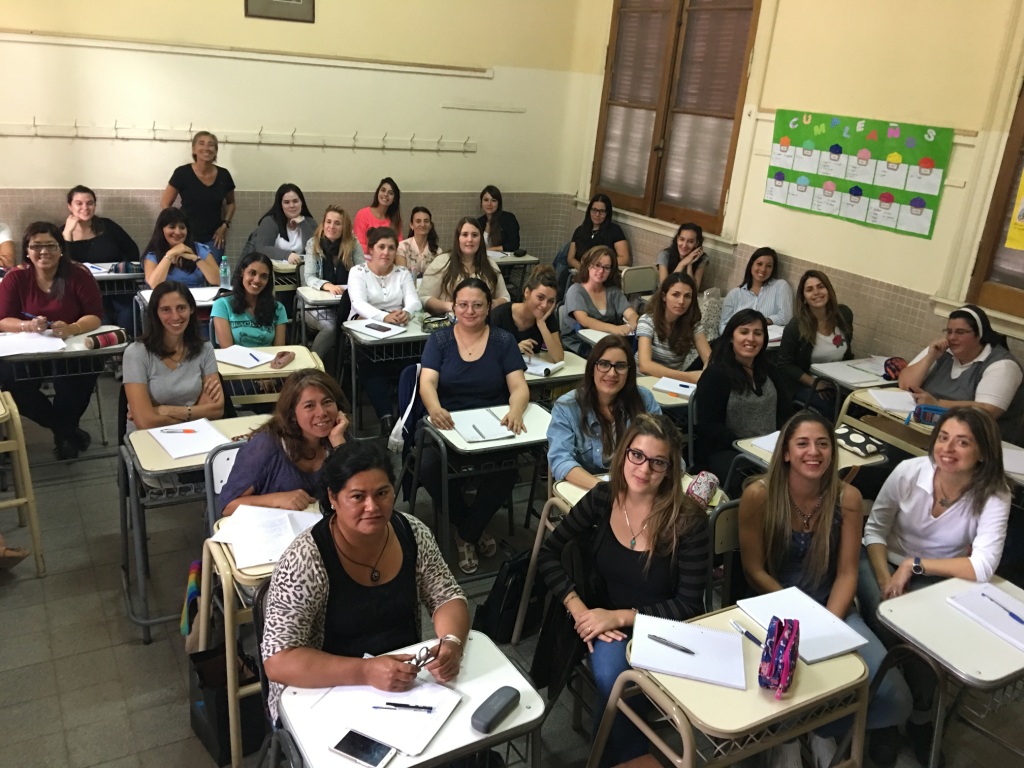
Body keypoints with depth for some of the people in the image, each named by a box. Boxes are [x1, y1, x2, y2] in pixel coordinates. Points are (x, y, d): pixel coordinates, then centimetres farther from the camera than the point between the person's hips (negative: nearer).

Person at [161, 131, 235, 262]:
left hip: (213, 238, 2)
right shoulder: (182, 173, -8)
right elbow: (165, 204, 0)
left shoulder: (223, 175, 0)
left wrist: (225, 225, 4)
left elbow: (230, 203, 17)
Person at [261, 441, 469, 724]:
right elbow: (278, 662, -23)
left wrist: (452, 644, -19)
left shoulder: (413, 533, -5)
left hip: (408, 682, 5)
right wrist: (365, 671, -34)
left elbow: (448, 598, 3)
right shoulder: (305, 560, -20)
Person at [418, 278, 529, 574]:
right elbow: (427, 383, -12)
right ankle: (475, 527, 0)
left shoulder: (503, 341, 4)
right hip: (447, 424, 0)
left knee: (507, 470, -29)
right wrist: (435, 409, -36)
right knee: (429, 469, -29)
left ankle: (467, 534, -1)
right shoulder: (439, 340, 3)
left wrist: (516, 410, -30)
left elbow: (519, 387, -5)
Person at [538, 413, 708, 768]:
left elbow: (689, 604, -15)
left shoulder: (688, 519, -19)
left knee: (615, 685, -29)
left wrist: (620, 616, -22)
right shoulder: (602, 498, -9)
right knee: (610, 676, -28)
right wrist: (578, 609, -16)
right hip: (604, 621, 3)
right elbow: (548, 553, -2)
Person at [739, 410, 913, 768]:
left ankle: (828, 732, 16)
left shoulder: (847, 497, -8)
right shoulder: (758, 495, -15)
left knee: (891, 694, -15)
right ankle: (788, 736, 9)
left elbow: (846, 573, -4)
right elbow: (754, 570, -10)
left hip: (832, 607, 3)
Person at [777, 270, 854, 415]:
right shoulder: (795, 327, -14)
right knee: (835, 407, -29)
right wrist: (814, 383, -16)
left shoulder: (844, 314, 0)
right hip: (804, 385, -4)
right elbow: (785, 364, -9)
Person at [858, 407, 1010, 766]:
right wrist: (885, 579, -18)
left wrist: (914, 566, -25)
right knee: (882, 619, -26)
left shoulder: (993, 496, -19)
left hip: (939, 578, 0)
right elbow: (874, 528, -6)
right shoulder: (908, 471, -17)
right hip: (885, 561, 1)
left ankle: (920, 715, 4)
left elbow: (982, 567, -27)